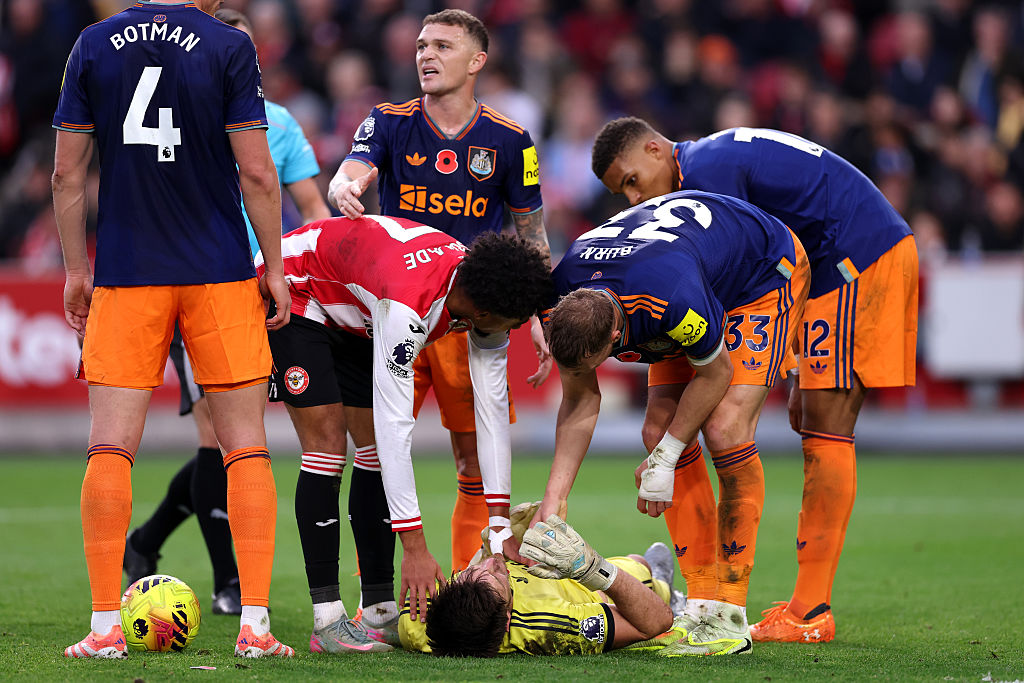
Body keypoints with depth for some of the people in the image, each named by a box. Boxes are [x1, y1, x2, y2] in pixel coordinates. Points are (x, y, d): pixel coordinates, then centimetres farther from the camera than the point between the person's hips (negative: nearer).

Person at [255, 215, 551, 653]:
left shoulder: (487, 301, -20)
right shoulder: (406, 304, -43)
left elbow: (492, 409, -14)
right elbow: (394, 424, -42)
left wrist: (500, 527, -16)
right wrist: (414, 547, -42)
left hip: (352, 318, 8)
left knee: (374, 449, 1)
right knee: (327, 444, -16)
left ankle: (380, 609, 5)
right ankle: (327, 619, -16)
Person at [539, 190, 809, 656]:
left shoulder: (671, 301, -45)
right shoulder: (561, 301, -24)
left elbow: (715, 371, -24)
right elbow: (581, 403, -9)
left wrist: (665, 459, -18)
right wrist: (553, 498, -17)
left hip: (766, 275, -7)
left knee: (725, 430, -21)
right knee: (661, 432, -8)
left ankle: (730, 616, -17)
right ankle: (702, 599, -2)